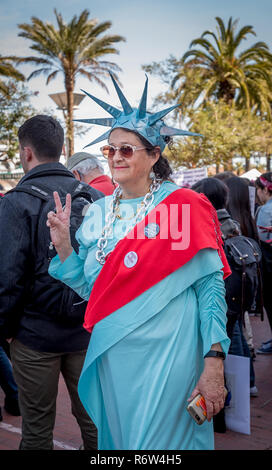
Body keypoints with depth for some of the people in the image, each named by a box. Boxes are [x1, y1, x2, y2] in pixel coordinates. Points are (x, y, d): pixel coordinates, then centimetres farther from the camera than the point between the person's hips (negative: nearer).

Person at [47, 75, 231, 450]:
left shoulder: (184, 206, -8)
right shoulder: (97, 213, 7)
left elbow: (211, 286, -10)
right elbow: (89, 288, 11)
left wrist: (214, 363, -16)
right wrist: (64, 246, -4)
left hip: (167, 358, -5)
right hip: (112, 355, 5)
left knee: (160, 440, 6)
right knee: (118, 437, 20)